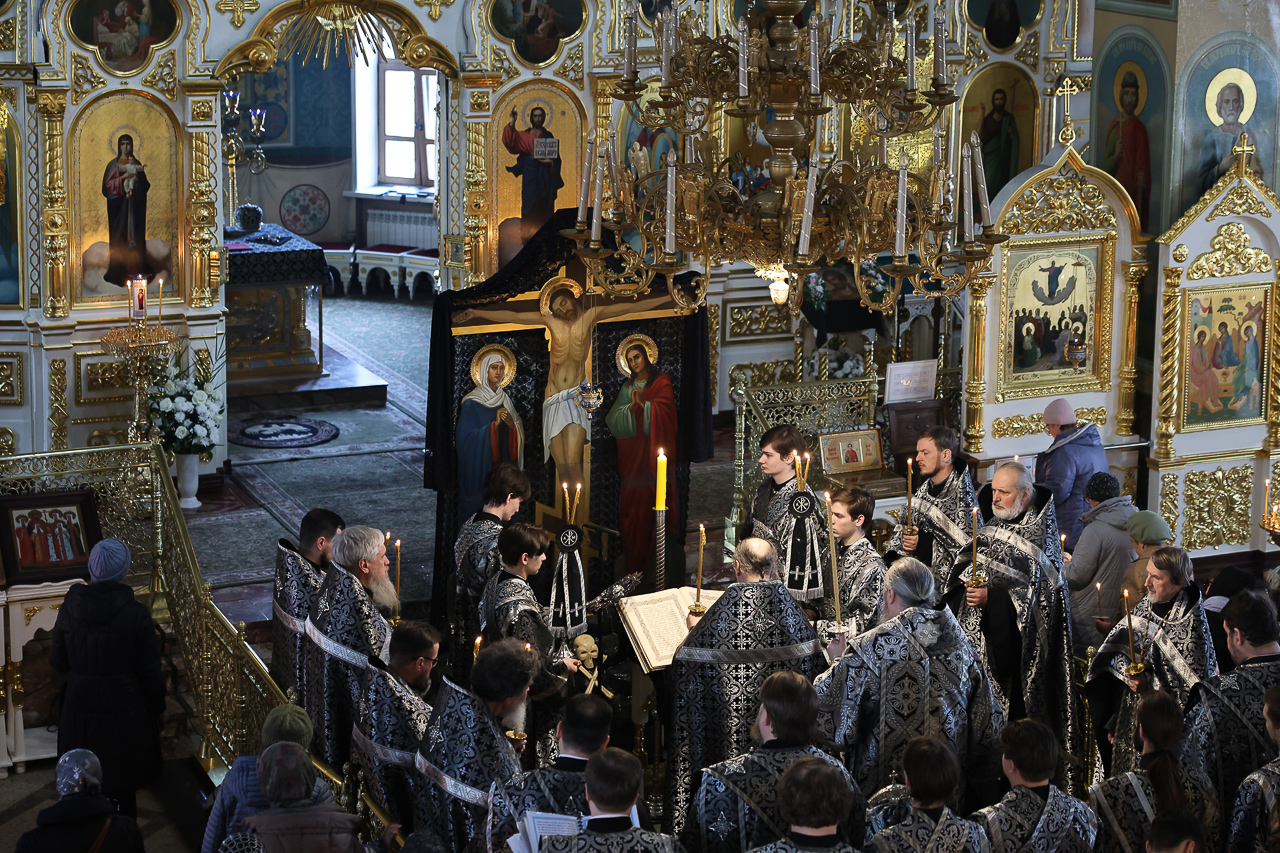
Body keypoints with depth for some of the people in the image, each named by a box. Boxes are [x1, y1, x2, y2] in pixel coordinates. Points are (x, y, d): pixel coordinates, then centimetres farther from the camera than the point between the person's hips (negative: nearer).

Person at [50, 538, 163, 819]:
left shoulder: (70, 607, -7)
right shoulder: (135, 612, -16)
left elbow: (57, 663, 1)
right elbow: (150, 671, -11)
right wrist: (158, 706, 5)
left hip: (80, 710, 3)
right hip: (124, 710, -3)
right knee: (123, 788, 14)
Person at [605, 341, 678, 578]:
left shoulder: (662, 382, 4)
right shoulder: (627, 387, 16)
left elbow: (665, 411, -10)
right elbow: (613, 419, 6)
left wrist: (642, 404, -7)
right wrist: (632, 406, -10)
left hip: (654, 449, -4)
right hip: (631, 452, 4)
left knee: (652, 503, -8)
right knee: (631, 503, 0)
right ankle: (634, 564, 4)